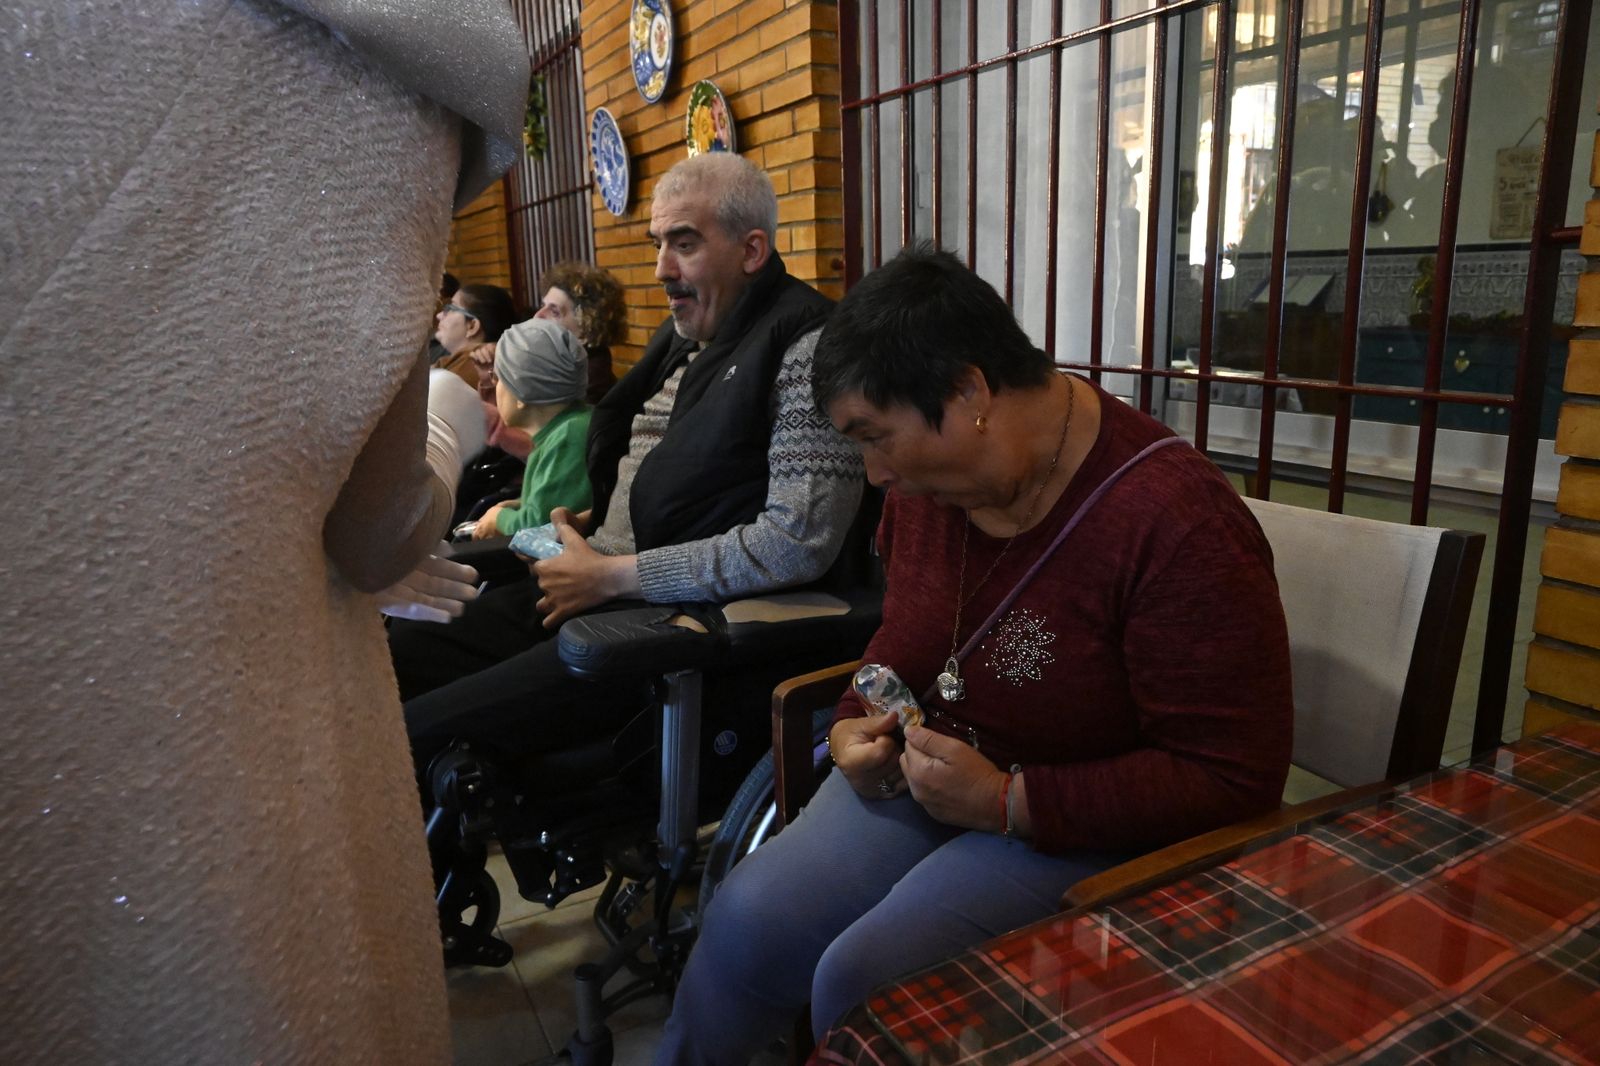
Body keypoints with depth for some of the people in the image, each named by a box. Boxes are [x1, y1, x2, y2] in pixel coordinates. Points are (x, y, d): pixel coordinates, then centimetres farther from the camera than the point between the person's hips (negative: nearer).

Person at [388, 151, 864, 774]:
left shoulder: (807, 346, -12)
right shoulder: (685, 332, 17)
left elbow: (798, 543, -21)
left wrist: (613, 576, -16)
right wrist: (587, 521, 10)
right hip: (596, 589, 9)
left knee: (418, 734, -20)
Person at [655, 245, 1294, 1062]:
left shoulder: (1176, 523, -25)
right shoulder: (927, 479, -2)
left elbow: (1234, 781, -20)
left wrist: (1008, 801, -24)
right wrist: (859, 719, -3)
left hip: (1084, 828, -5)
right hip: (922, 774, 6)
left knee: (861, 982, -22)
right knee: (747, 921, -12)